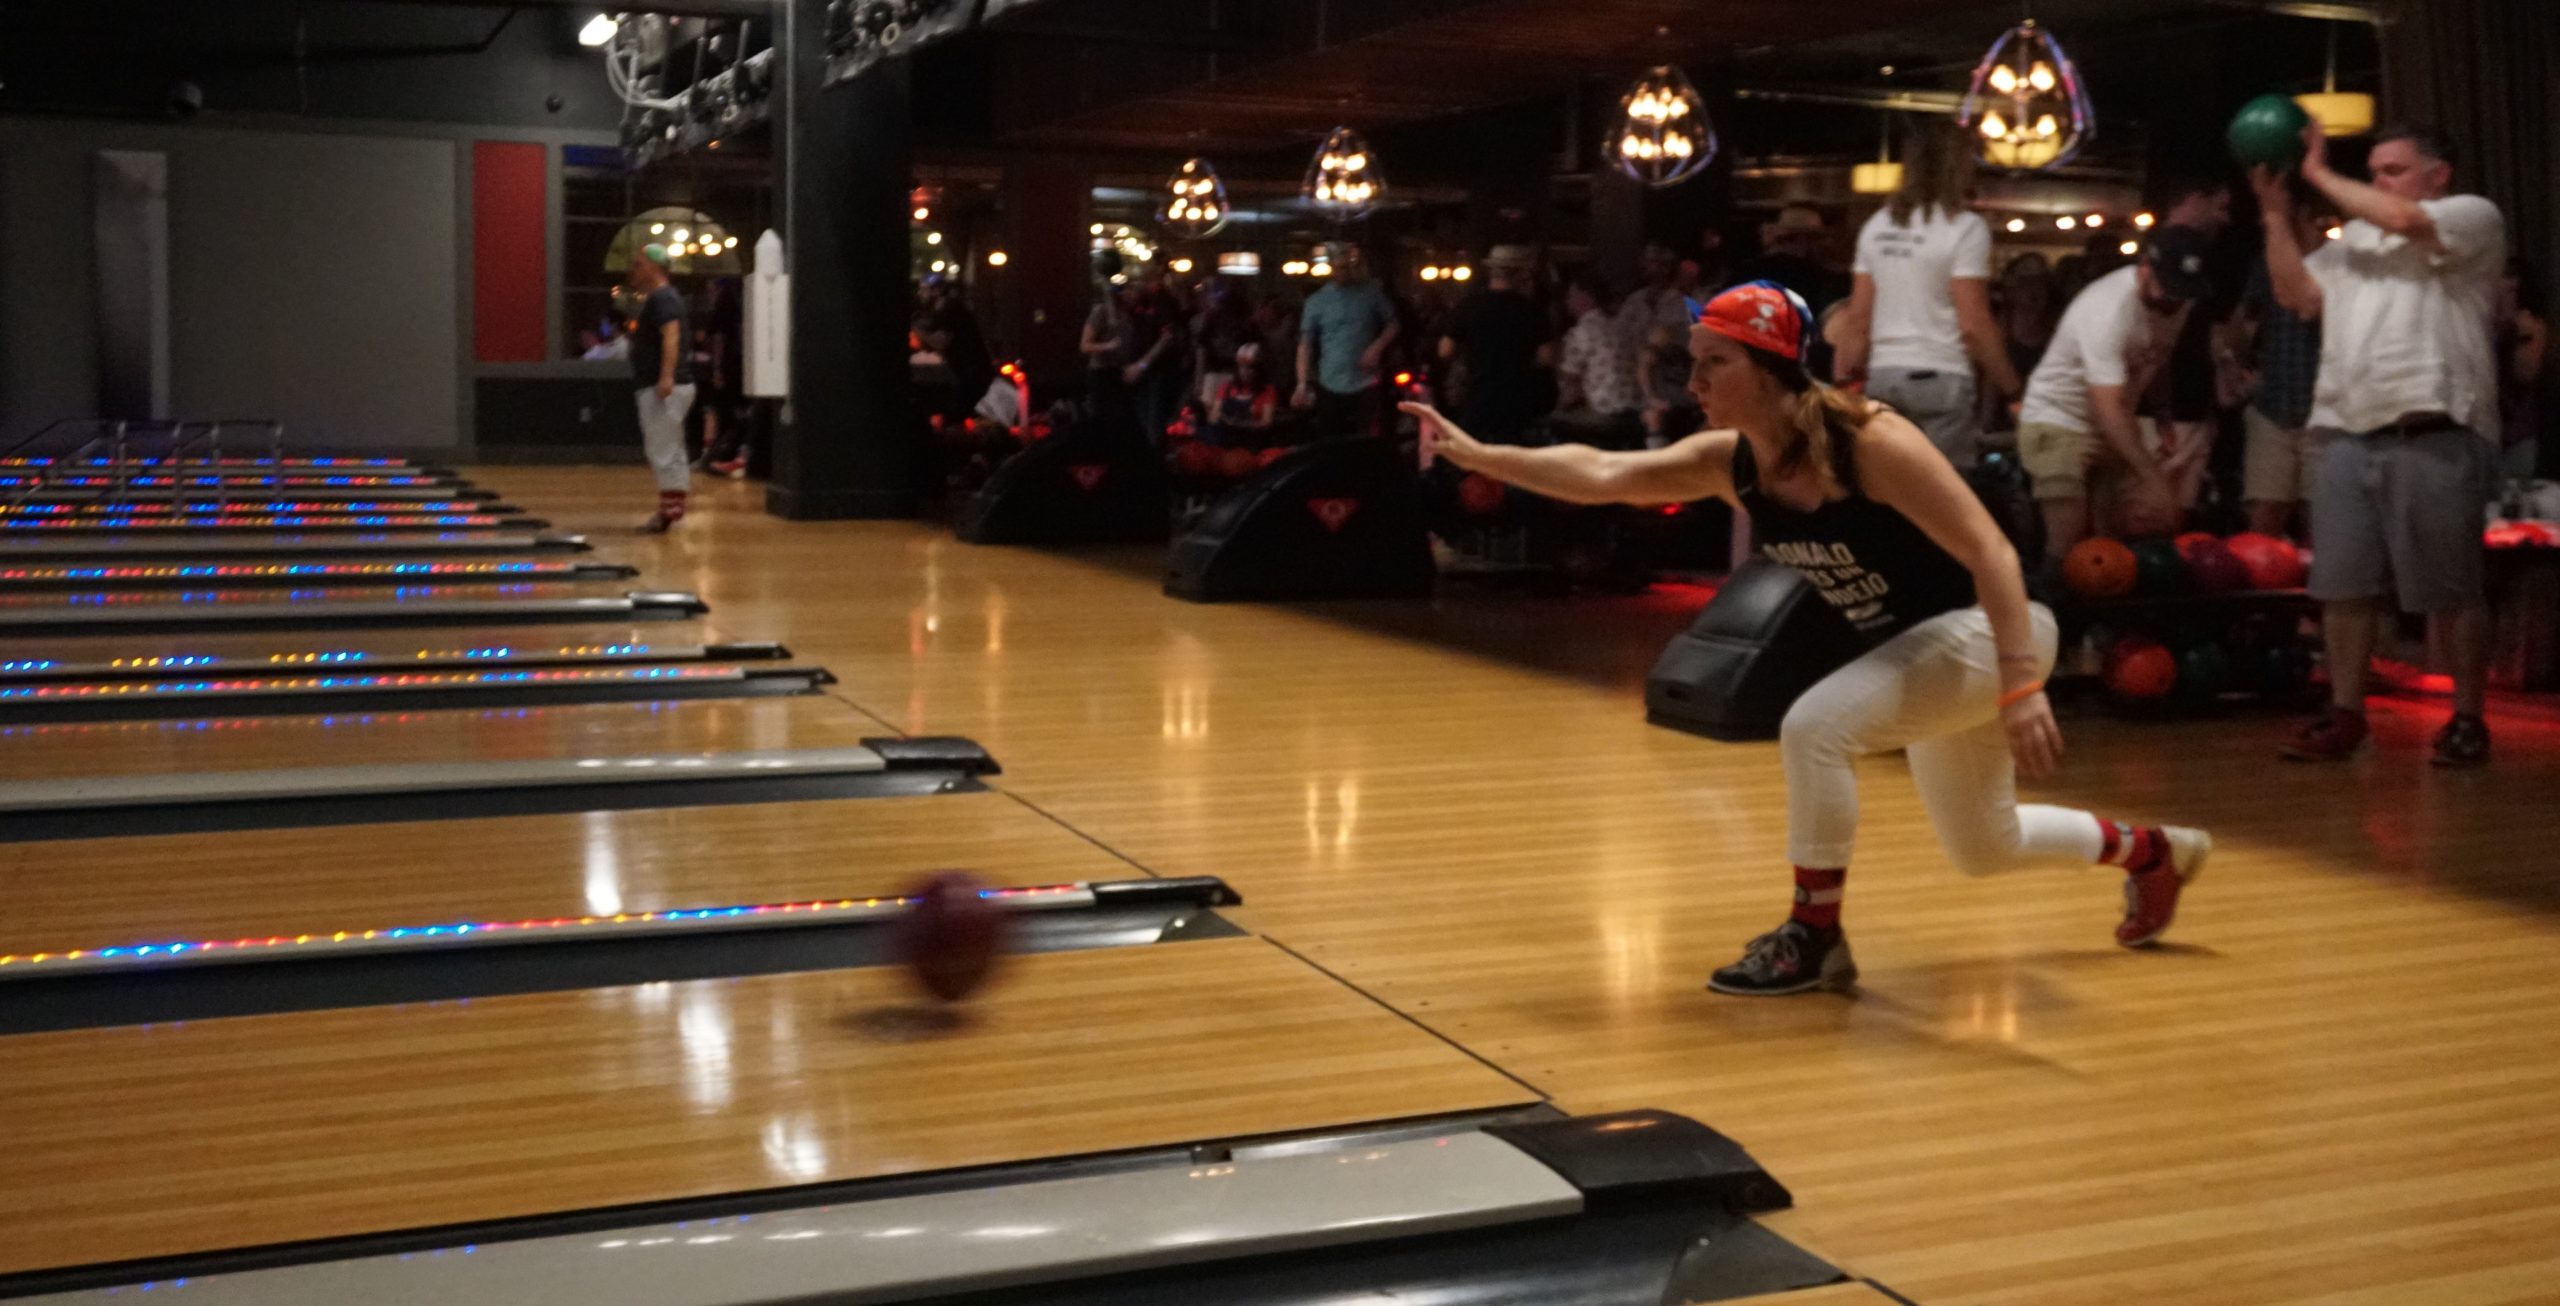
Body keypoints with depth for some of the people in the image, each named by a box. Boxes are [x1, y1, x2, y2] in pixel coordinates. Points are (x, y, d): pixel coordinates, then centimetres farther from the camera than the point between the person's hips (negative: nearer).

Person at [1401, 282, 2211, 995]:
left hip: (1983, 629, -8)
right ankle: (2155, 854, 48)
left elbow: (1988, 551, -29)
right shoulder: (1727, 462, -8)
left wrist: (2021, 686, -36)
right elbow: (1601, 475, -17)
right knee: (1983, 851, 21)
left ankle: (1815, 939, -9)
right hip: (1917, 644, 8)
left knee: (1816, 727, -28)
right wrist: (1476, 454, -28)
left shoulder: (1870, 443, -27)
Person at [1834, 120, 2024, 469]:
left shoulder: (1878, 226, 10)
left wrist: (1844, 379, 15)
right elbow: (1974, 324, -11)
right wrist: (2008, 384, -2)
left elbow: (1857, 317, 9)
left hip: (1884, 375, 6)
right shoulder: (1964, 228, -8)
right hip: (1941, 377, -6)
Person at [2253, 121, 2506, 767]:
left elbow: (2401, 220, -14)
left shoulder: (2473, 217, 4)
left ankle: (2468, 719, 7)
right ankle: (2345, 714, 13)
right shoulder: (2354, 238, 23)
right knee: (2344, 586, 5)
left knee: (2452, 590, -2)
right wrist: (2278, 214, 7)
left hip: (2435, 435, -6)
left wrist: (2320, 174, -3)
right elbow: (2296, 293, 15)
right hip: (2352, 436, 6)